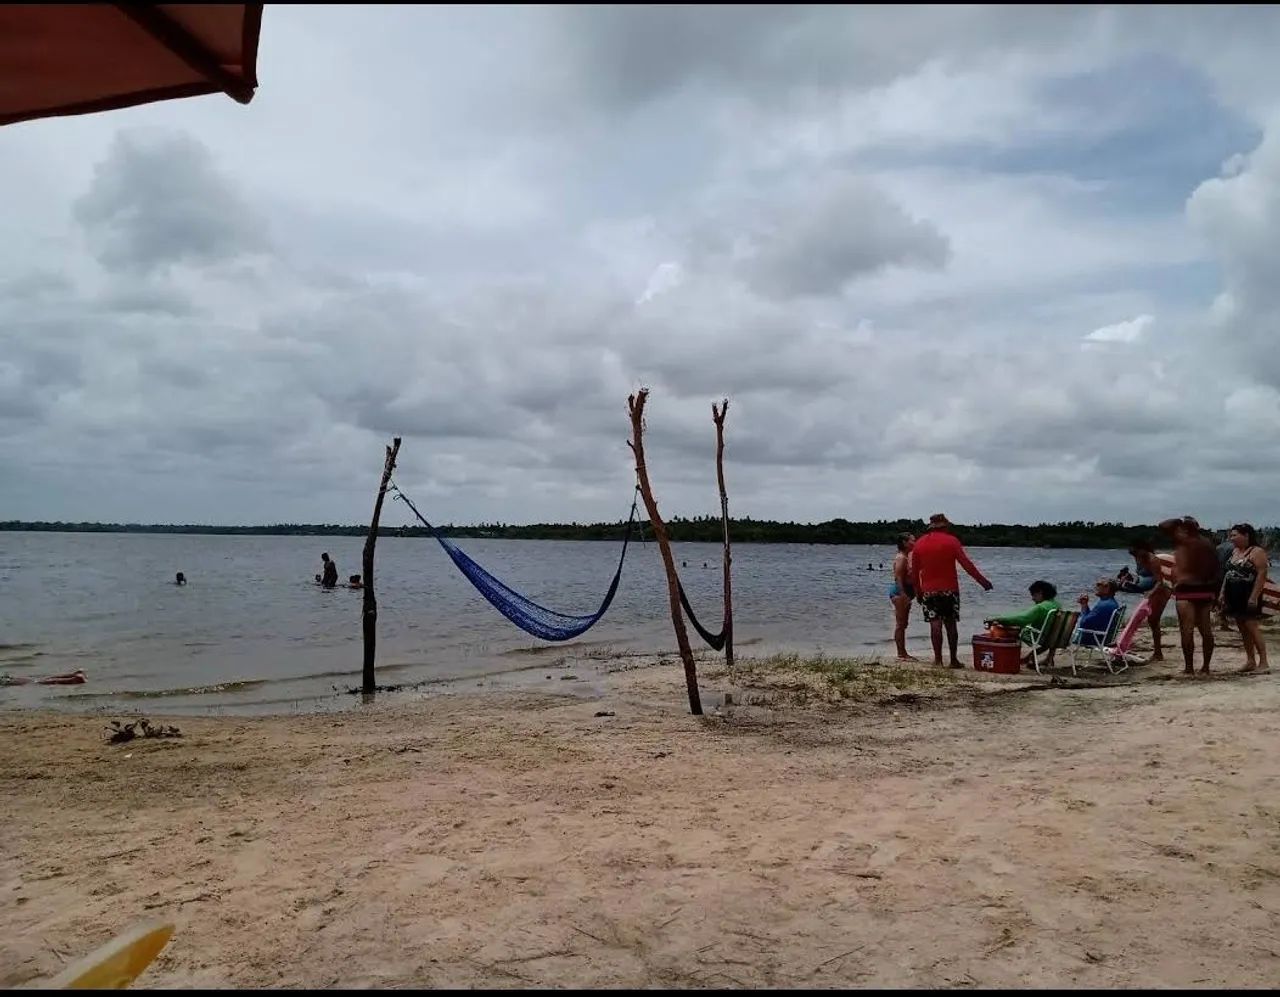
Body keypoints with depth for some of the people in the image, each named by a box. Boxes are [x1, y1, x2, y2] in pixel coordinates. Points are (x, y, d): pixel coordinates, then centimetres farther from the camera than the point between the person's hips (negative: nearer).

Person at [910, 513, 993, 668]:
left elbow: (914, 571, 6)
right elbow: (966, 564, -7)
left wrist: (918, 591, 15)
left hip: (929, 591, 1)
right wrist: (982, 581, -2)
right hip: (949, 589, -1)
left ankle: (938, 659, -3)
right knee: (951, 624, 6)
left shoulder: (919, 544, 5)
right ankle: (954, 660, 10)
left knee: (935, 624, 0)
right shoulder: (951, 541, -3)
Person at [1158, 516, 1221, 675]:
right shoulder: (1208, 543, 11)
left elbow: (1163, 525, -2)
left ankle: (1189, 667, -3)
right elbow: (1215, 570, 11)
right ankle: (1205, 667, 14)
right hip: (1206, 590, 6)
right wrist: (1215, 595, 15)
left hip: (1186, 591, -6)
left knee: (1187, 630, -4)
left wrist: (1180, 520, 8)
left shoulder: (1182, 540, -6)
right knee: (1206, 630, 9)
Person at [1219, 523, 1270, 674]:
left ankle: (1263, 662, -7)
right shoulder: (1234, 552, 14)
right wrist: (1222, 593, 13)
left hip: (1248, 596, -8)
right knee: (1242, 628, 9)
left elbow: (1262, 575, -16)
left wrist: (1254, 597, -21)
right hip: (1234, 596, 8)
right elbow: (1227, 574, 19)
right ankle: (1250, 661, 14)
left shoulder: (1257, 552, -9)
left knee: (1252, 627, -10)